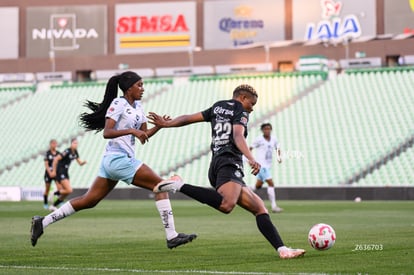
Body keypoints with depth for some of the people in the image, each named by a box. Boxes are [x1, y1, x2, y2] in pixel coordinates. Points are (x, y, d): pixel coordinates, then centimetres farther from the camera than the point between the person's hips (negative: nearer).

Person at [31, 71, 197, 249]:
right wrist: (131, 130, -29)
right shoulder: (118, 104, -10)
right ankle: (172, 237, -8)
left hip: (112, 161, 9)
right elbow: (106, 132, -20)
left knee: (89, 201, 11)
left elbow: (144, 134, 19)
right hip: (119, 159, -9)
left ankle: (43, 222, 14)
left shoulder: (137, 107, 16)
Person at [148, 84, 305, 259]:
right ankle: (179, 186, -29)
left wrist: (166, 124, 40)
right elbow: (238, 136, -15)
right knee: (226, 205, -37)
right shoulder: (240, 112, 4)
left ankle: (282, 249, -5)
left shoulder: (218, 107, 26)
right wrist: (251, 159, -28)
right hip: (229, 163, -10)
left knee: (259, 208, 6)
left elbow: (189, 118, 27)